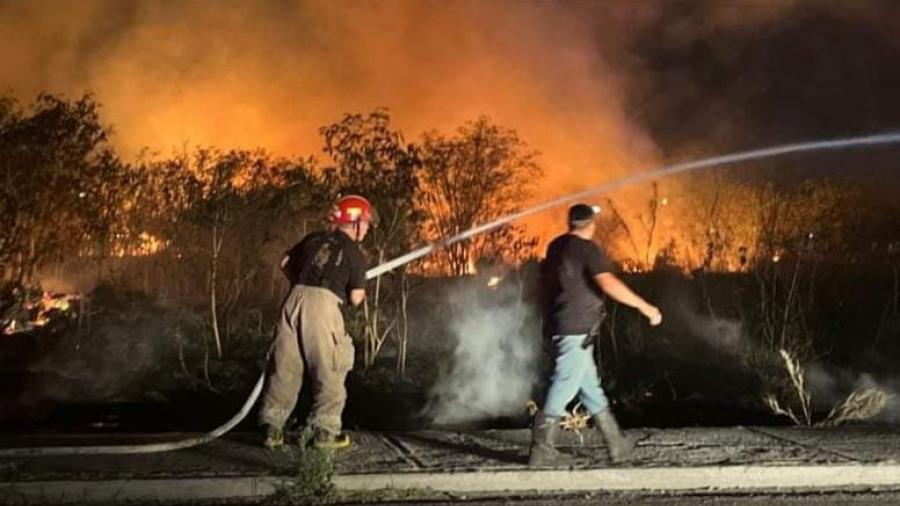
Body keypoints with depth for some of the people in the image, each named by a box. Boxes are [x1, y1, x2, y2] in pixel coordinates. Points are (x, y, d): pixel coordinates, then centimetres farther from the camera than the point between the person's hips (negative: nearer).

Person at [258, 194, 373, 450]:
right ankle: (324, 430, 5)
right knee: (329, 371, 5)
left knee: (285, 366, 10)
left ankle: (272, 427, 14)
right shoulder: (354, 254, 4)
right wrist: (360, 290, 22)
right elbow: (355, 297, 0)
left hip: (295, 298, 5)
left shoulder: (314, 239, 19)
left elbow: (286, 262, 26)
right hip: (322, 305, -5)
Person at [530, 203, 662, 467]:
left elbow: (545, 283, 25)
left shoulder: (556, 246, 13)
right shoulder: (586, 248, -13)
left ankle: (616, 443, 22)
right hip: (576, 329, -9)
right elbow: (608, 283, -26)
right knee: (565, 386, -6)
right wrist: (645, 307, -23)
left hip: (560, 326, 9)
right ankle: (541, 449, -5)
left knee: (590, 386, 13)